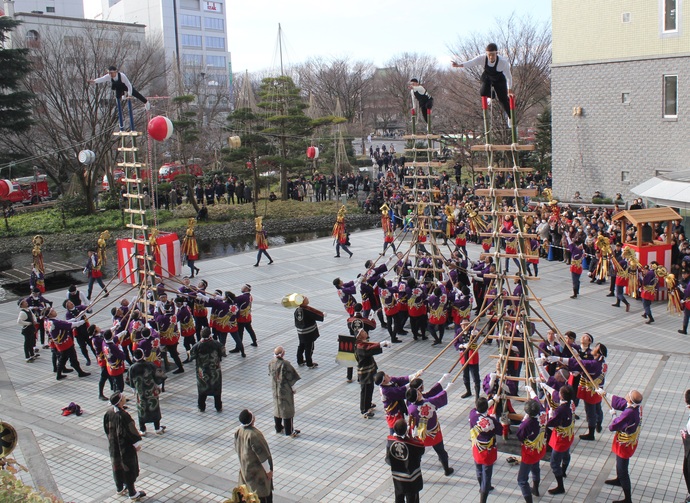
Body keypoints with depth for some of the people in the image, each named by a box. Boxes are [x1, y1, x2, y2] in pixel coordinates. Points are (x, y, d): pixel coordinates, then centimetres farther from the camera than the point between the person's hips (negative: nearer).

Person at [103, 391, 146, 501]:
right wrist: (137, 443, -11)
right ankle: (132, 493, 20)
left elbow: (106, 428, 6)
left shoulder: (109, 412, -8)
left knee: (117, 466, 23)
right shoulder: (123, 416, -32)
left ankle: (120, 488, 41)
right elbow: (130, 431, -24)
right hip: (126, 447, -7)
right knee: (128, 468, 8)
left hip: (113, 446, 7)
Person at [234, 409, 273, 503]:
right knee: (264, 494, 8)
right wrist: (268, 470, -13)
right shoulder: (254, 434, -33)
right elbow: (262, 454, -24)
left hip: (245, 467, 8)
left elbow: (237, 449, 6)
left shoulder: (238, 431, -9)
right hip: (257, 470, -8)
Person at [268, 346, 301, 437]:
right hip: (285, 390, -6)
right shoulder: (285, 364, -26)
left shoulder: (271, 363, -7)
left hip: (275, 390, 6)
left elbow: (271, 374, 6)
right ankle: (289, 431, 16)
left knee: (277, 407, 20)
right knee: (287, 409, 6)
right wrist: (293, 388, -4)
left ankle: (278, 428, 33)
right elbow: (290, 378, -18)